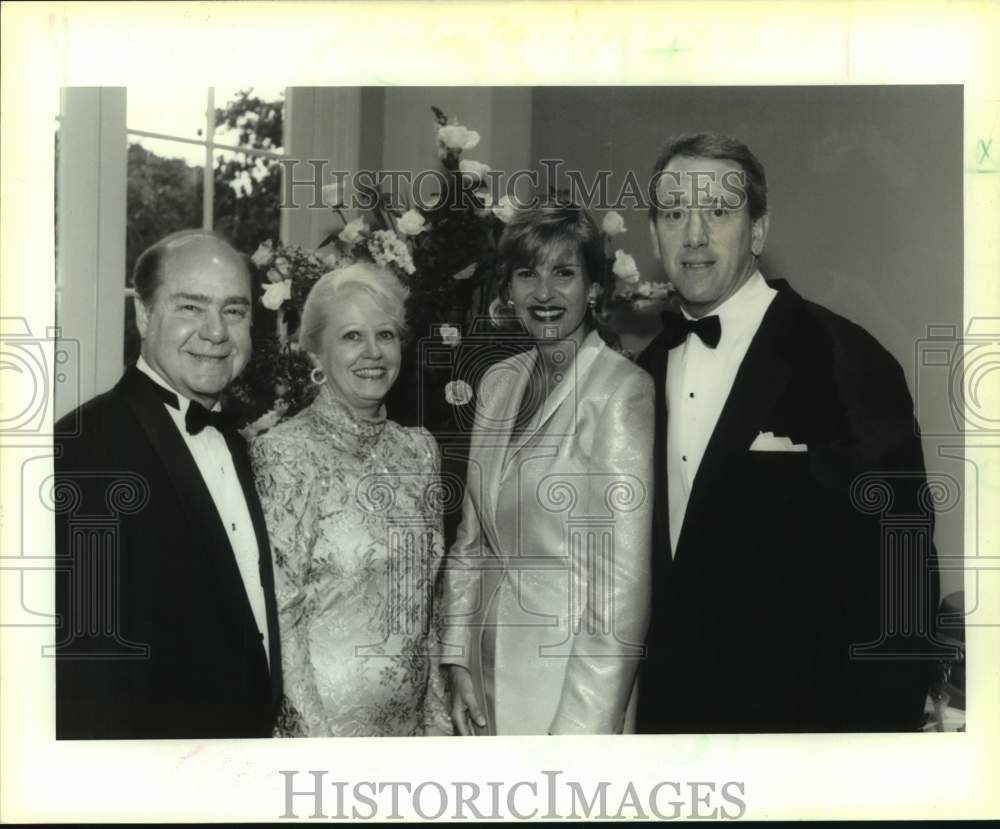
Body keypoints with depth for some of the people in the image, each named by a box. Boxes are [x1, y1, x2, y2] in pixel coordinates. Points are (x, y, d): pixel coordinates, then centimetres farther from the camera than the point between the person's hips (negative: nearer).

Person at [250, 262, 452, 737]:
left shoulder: (419, 449, 3)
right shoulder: (284, 454, -14)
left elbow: (423, 599, 9)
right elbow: (277, 612, -14)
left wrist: (437, 714, 7)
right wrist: (310, 733, -16)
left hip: (409, 716, 5)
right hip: (319, 718, -5)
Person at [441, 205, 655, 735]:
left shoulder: (624, 392, -16)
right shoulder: (497, 382, 6)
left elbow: (624, 578, -18)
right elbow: (471, 540, 11)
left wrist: (580, 727, -19)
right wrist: (458, 662, 4)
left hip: (576, 675, -6)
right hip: (491, 668, 6)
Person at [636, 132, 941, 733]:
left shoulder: (848, 363, -17)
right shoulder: (651, 366, 4)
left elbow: (898, 583, -16)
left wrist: (879, 722, -15)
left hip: (791, 705, -5)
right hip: (666, 703, 6)